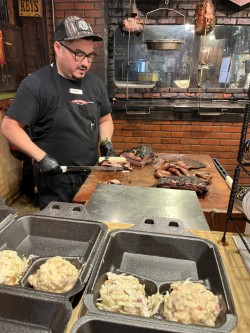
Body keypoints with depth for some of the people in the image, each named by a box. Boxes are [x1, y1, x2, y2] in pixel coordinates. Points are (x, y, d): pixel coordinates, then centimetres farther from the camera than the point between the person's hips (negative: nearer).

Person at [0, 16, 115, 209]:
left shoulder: (95, 83, 5)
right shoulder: (36, 84, -12)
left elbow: (105, 119, 15)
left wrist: (106, 142, -4)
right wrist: (41, 157, -20)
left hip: (92, 175, 5)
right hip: (56, 180, -5)